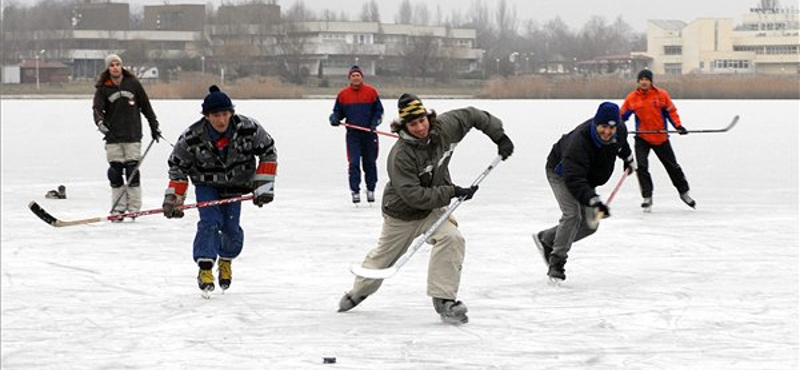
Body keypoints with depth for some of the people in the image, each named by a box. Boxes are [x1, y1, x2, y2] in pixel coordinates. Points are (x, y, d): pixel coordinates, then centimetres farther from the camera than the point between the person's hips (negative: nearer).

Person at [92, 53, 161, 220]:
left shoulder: (132, 83, 3)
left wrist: (154, 126, 14)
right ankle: (118, 208, 8)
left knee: (132, 170, -4)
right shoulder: (103, 88, 3)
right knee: (115, 172, 2)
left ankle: (134, 208, 2)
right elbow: (97, 107, -9)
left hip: (133, 135, -1)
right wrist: (100, 121, -30)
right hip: (113, 136, 1)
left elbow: (145, 105, 11)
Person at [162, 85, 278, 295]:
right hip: (206, 185, -1)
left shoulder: (248, 128, -23)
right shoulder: (192, 137, -24)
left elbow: (268, 153, -9)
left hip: (234, 185, 1)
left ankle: (226, 261, 25)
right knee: (210, 221, -21)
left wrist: (263, 186, -12)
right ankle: (205, 268, -18)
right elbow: (178, 166, -8)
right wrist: (174, 198, -11)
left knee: (231, 228, -4)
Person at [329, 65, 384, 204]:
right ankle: (355, 191, -3)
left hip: (369, 133, 0)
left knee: (369, 162, 9)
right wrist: (334, 118, -10)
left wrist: (374, 123, -11)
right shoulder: (343, 94, 3)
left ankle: (370, 189, 21)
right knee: (353, 163, -7)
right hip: (353, 134, 0)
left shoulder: (371, 92, 0)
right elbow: (338, 112, 12)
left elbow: (379, 111, 4)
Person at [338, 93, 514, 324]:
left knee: (451, 238, -27)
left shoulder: (444, 128, -18)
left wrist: (500, 136, -1)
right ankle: (359, 292, 47)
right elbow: (414, 196, -35)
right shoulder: (400, 156, -33)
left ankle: (443, 299, -21)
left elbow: (473, 115, 0)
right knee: (383, 256, 17)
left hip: (434, 208, 3)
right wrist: (453, 192, -34)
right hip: (402, 213, -3)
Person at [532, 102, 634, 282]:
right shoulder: (579, 141, -42)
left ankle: (546, 239, 20)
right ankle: (556, 263, -18)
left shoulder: (620, 130, -20)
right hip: (560, 172, -7)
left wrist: (628, 158, 25)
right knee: (572, 214, -26)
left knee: (590, 224, 3)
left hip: (586, 178, 7)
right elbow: (574, 180, -47)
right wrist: (594, 201, -58)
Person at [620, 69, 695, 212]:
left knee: (672, 166, 11)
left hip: (661, 138, 0)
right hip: (642, 137, 0)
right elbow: (622, 115, 4)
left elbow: (671, 111, 0)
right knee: (641, 166, -15)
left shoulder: (661, 95, -6)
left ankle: (684, 192, 29)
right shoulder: (632, 98, -3)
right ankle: (647, 197, -4)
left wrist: (678, 125, -12)